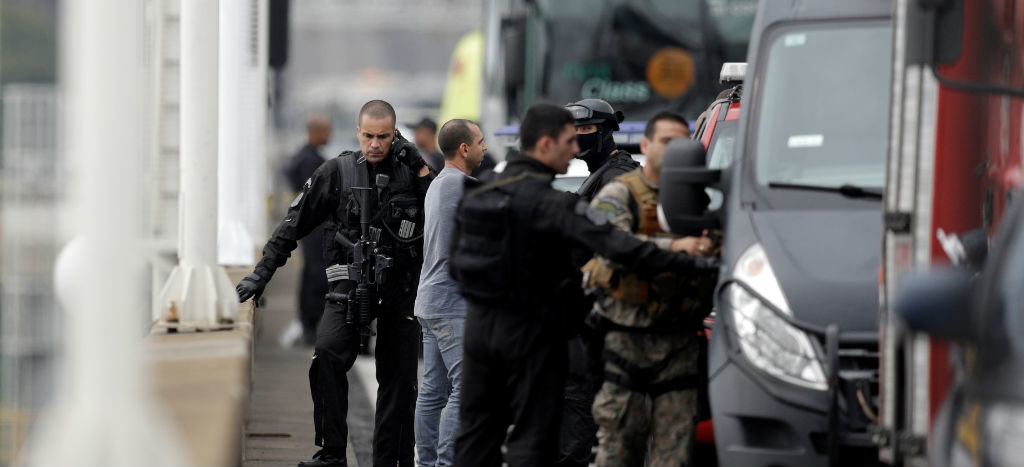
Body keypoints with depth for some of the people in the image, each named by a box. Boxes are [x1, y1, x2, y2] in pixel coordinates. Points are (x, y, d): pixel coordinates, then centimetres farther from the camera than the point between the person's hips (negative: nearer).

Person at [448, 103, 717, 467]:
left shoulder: (477, 194, 6)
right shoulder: (550, 202, -18)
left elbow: (455, 263, 14)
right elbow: (612, 243, -28)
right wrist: (681, 261, -29)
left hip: (479, 322, 7)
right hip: (529, 328, -7)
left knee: (476, 432, 15)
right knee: (532, 437, 0)